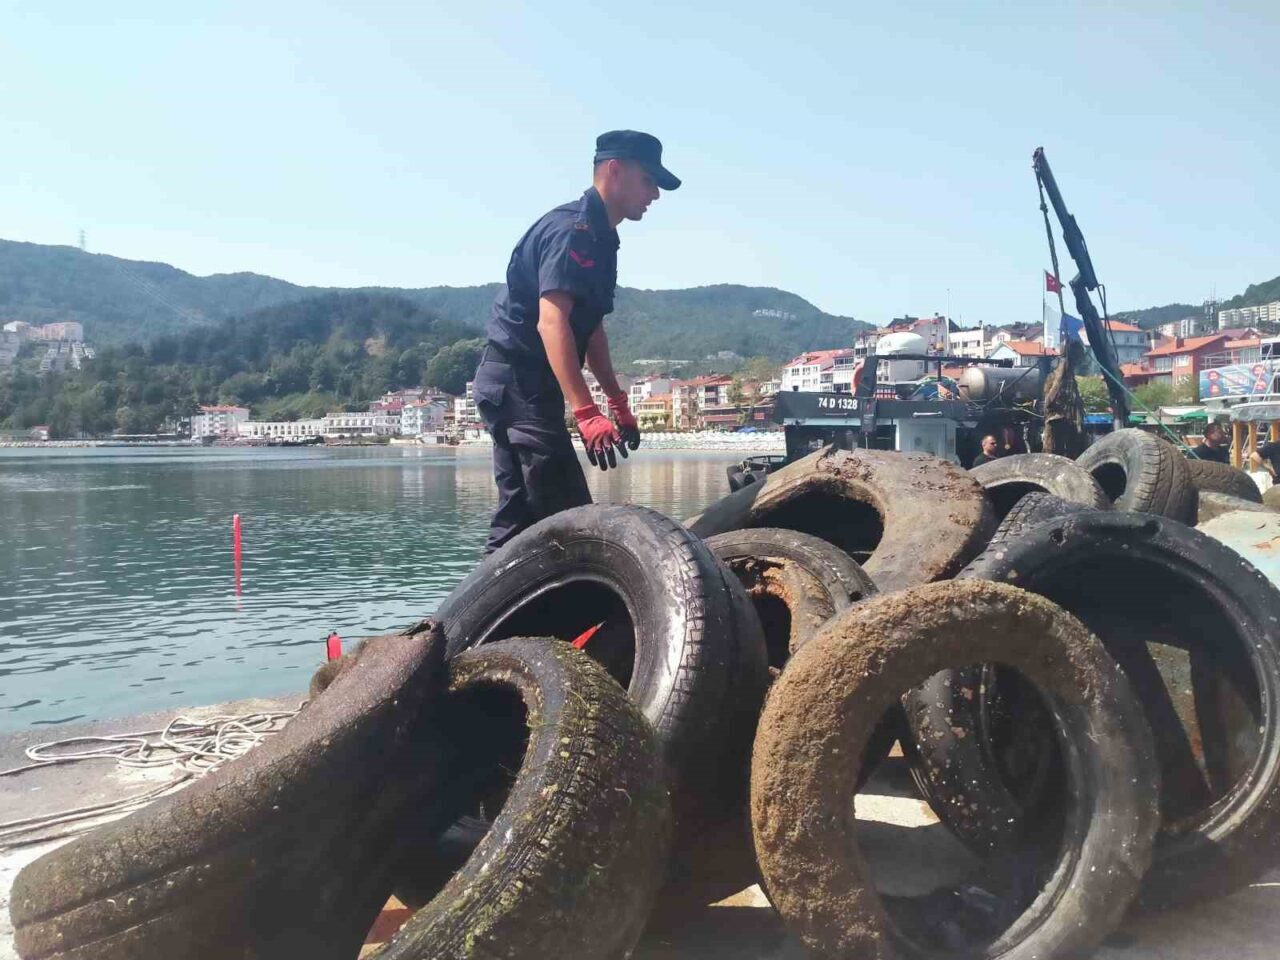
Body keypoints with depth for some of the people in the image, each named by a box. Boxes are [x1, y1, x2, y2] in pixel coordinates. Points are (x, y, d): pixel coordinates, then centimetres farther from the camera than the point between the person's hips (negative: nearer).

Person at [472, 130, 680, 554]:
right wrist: (586, 413, -35)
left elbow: (590, 328, 24)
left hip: (519, 386, 11)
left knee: (522, 513, 12)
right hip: (519, 383, -11)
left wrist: (618, 402, 22)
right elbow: (551, 321, -27)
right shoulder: (573, 229, -15)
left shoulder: (599, 238, 17)